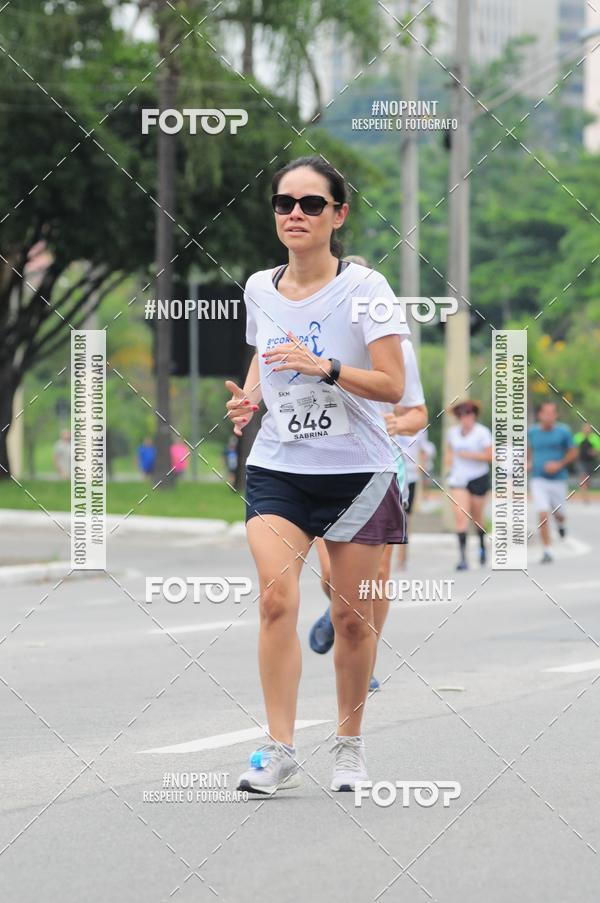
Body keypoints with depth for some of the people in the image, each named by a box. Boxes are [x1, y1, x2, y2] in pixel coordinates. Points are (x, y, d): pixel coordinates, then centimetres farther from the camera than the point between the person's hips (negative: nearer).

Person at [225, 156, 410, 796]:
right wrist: (249, 396, 2)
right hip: (277, 467, 2)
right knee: (277, 599, -16)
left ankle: (349, 744, 23)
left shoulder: (363, 287, -9)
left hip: (356, 471, -2)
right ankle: (279, 751, -14)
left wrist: (325, 368, -27)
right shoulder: (259, 289, 4)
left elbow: (392, 386, -13)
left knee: (351, 616, 4)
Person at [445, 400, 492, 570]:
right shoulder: (453, 431, 6)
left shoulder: (482, 432, -7)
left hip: (478, 478, -2)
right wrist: (449, 468, 7)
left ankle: (482, 545, 40)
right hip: (458, 479, 2)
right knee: (460, 516, -14)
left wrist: (469, 455, -17)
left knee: (476, 517, 9)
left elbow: (489, 456, -10)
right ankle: (462, 557, -18)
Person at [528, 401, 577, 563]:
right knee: (543, 516, -12)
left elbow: (573, 452, 0)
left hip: (558, 479, 0)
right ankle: (547, 552, -6)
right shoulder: (532, 432, -1)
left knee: (558, 514, 13)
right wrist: (529, 462, 8)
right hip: (539, 481, 0)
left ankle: (562, 523, 52)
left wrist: (559, 464, -14)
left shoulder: (563, 432, -7)